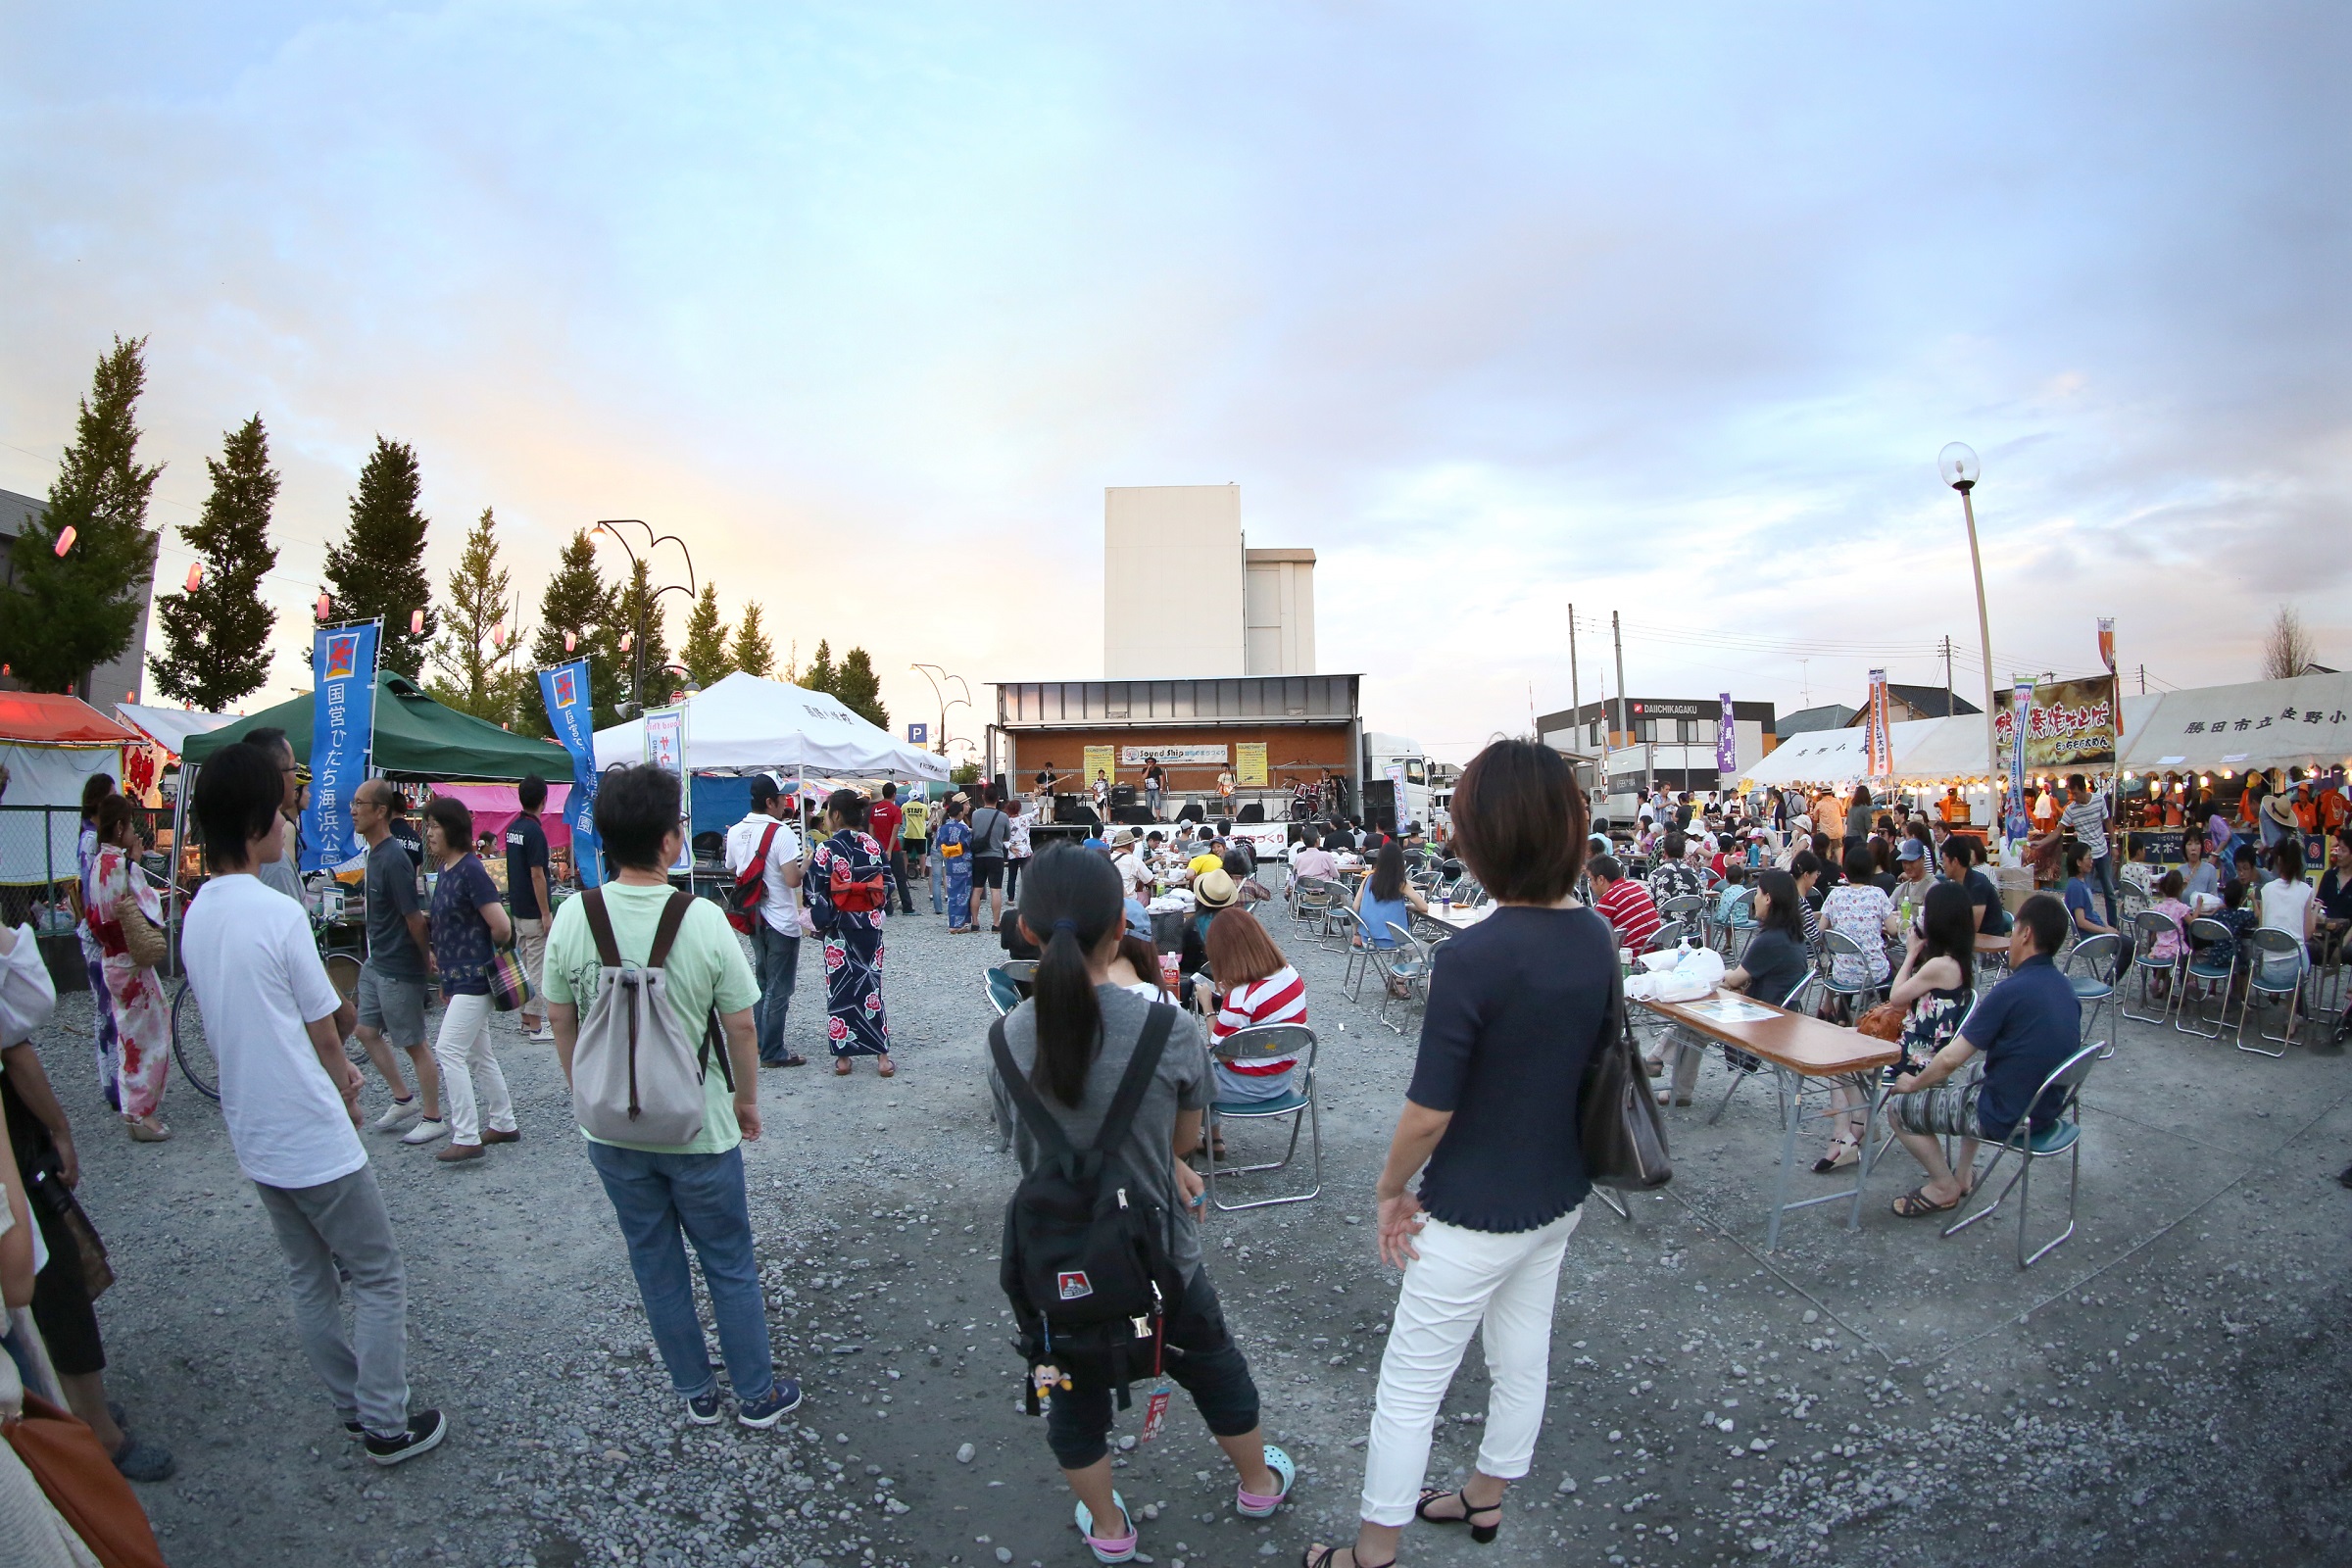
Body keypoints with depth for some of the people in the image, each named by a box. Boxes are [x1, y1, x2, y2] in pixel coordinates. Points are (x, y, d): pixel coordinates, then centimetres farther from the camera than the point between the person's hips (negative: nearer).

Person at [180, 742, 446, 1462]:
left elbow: (248, 1021, 11)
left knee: (310, 1280, 18)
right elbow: (324, 1031, -11)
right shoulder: (279, 914, -21)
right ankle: (386, 1425, 14)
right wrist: (346, 1090, 7)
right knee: (379, 1280, 6)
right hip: (314, 1138, -8)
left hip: (255, 1137, 8)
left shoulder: (195, 917, 3)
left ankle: (353, 1406, 30)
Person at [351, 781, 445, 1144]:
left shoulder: (393, 858, -23)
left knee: (414, 1043, 2)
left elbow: (414, 917, -21)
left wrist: (426, 959, -10)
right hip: (376, 963, 9)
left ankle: (433, 1118, 15)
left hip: (400, 969, -9)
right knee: (367, 1031, 18)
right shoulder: (374, 853, 6)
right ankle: (404, 1099, 33)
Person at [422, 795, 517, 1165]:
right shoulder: (446, 871, 10)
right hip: (458, 978, 10)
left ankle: (466, 1137, -5)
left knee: (448, 1050, -11)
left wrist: (484, 955, -3)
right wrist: (446, 976, 17)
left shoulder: (471, 870, -17)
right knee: (479, 1055, 15)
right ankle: (503, 1124, 26)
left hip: (474, 977, -10)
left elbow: (501, 927, -20)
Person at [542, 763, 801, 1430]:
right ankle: (757, 1395, 29)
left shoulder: (573, 917, -11)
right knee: (730, 1266, 15)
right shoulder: (703, 920, -20)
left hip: (611, 1129, 3)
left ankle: (696, 1393, 34)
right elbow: (741, 1025, -12)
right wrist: (747, 1098, 5)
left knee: (656, 1265, 19)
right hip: (699, 1127, -3)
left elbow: (561, 1022, 0)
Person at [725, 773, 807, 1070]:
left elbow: (732, 870, 16)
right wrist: (808, 864, -6)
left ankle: (759, 1043, 28)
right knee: (779, 988, 2)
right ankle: (773, 1053, 8)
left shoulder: (736, 832, 3)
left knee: (762, 982, 21)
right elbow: (793, 880, -24)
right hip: (781, 921, -7)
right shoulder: (781, 832, -19)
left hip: (754, 918, 7)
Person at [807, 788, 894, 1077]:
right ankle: (882, 1055, 9)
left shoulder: (827, 850, -14)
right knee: (871, 983, 10)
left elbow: (817, 894, -12)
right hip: (871, 926, 4)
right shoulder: (874, 845, -1)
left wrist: (819, 923, 0)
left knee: (840, 987, 8)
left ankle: (843, 1056, 15)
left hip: (839, 929, -4)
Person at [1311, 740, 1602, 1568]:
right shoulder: (1597, 939, -6)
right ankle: (1485, 1496, 49)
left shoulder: (1471, 958, -29)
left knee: (1410, 1385, 11)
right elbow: (1595, 1062, 7)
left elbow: (1429, 1112, -24)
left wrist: (1390, 1190, -6)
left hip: (1477, 1212, -7)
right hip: (1560, 1196, 8)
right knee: (1522, 1359, 25)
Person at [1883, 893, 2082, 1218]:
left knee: (1898, 1108, 2)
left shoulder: (2011, 991, -26)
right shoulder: (2066, 989, 0)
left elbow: (1951, 1060, -22)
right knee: (1971, 1086, 36)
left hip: (2006, 1117, -9)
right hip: (2048, 1110, 9)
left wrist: (1914, 1083, -3)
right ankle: (1964, 1173, 35)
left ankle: (1945, 1188, 17)